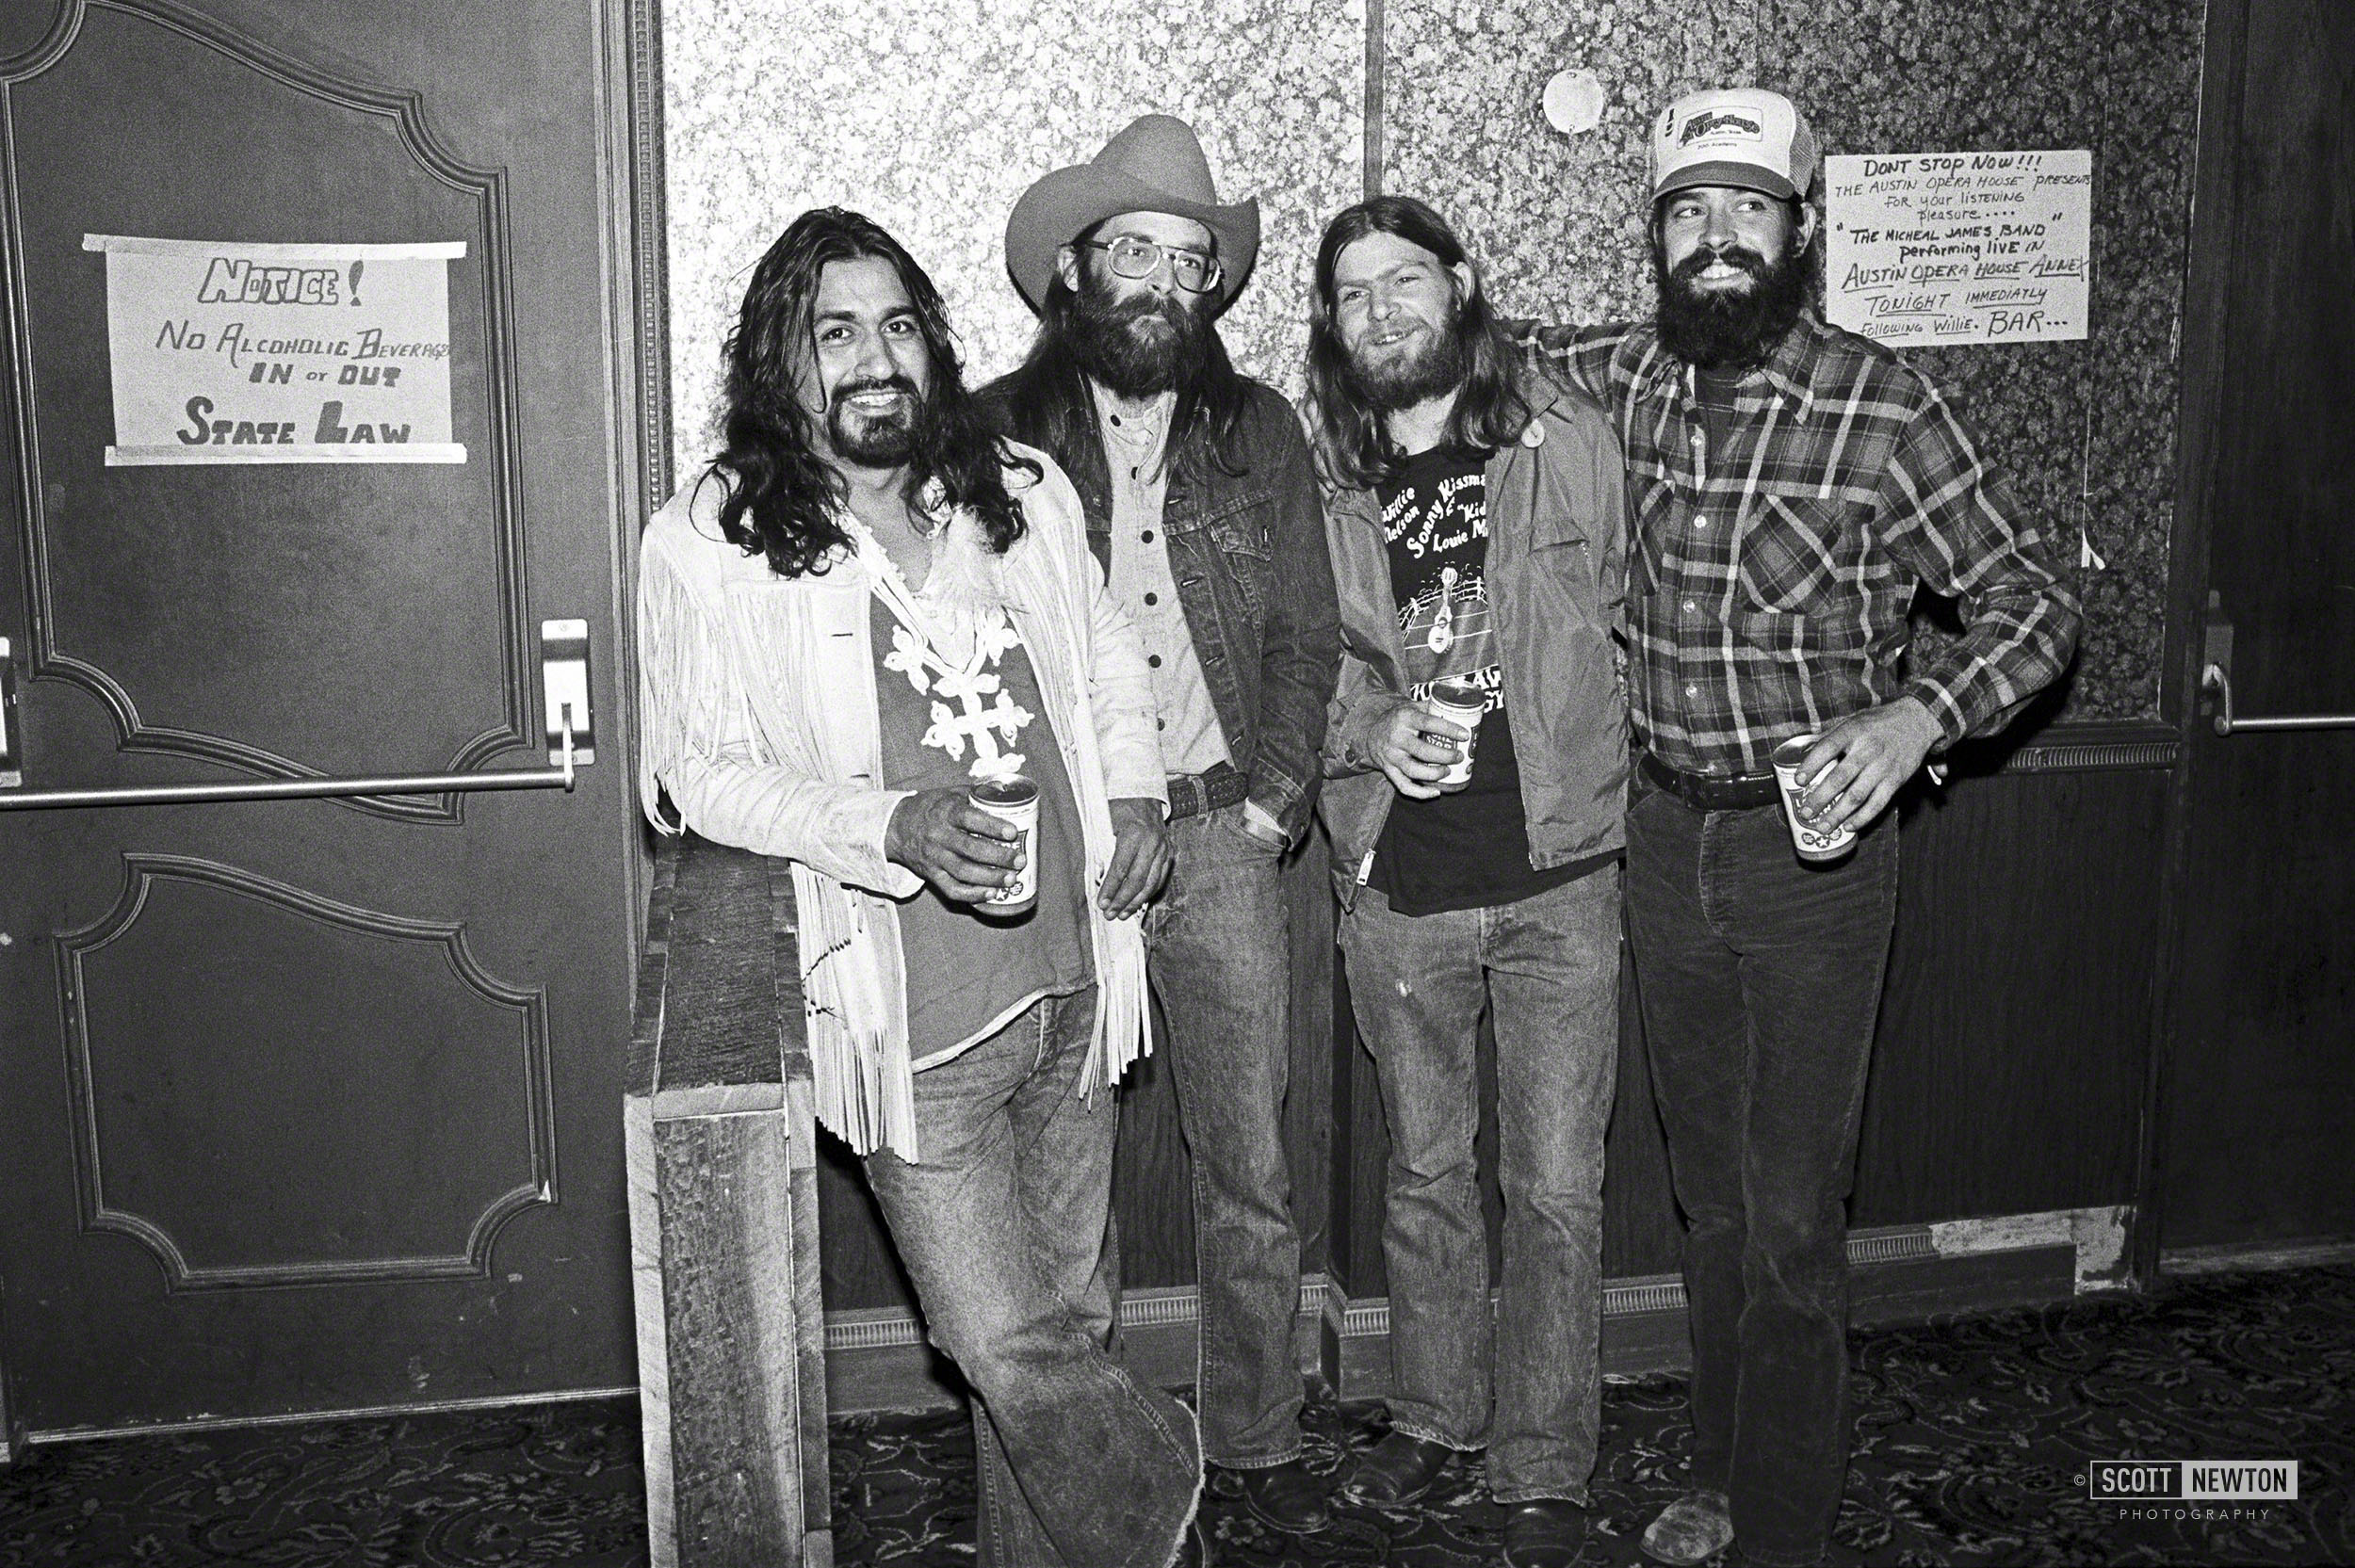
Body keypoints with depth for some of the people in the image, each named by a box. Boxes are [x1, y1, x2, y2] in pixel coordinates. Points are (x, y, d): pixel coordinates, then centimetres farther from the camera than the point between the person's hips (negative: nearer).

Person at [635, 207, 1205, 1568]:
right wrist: (895, 826, -21)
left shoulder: (1024, 493, 8)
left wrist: (1137, 794, 3)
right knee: (1012, 1347, -2)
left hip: (1072, 978, 5)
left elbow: (1110, 662, 22)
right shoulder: (709, 540, -6)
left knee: (1073, 1313, 15)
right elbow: (704, 774, -7)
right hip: (914, 1017, -4)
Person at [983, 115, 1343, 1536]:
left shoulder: (1259, 430, 10)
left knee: (1255, 1178, 6)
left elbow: (1307, 637, 10)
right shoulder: (999, 434, 3)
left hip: (1222, 835, 2)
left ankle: (1259, 1443, 21)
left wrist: (1274, 802, -1)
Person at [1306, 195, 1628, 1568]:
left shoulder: (1572, 442, -3)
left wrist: (1615, 787, -4)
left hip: (1562, 875, -2)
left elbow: (1639, 622, 4)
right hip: (1400, 885, 2)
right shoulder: (1325, 485, 2)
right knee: (1427, 1172, 17)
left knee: (1557, 1191, 3)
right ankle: (1435, 1417, 36)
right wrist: (1370, 733, -11)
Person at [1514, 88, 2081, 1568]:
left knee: (1792, 1223, 1)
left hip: (1815, 841, -4)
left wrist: (1920, 711, -23)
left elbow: (2034, 597, -7)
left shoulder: (1885, 405, -13)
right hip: (1666, 837, 5)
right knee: (1711, 1202, 18)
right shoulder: (1624, 377, 0)